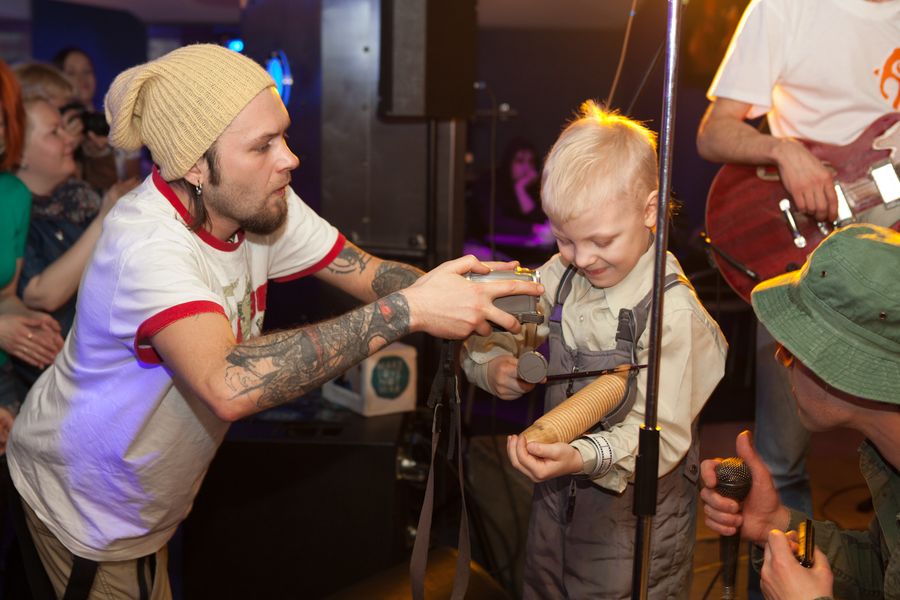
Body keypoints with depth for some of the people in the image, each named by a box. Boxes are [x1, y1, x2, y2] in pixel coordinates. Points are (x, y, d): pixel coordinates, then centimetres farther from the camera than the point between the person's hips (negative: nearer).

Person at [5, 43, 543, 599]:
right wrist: (407, 310, -50)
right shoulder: (147, 245, -37)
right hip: (87, 505, -6)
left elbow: (371, 273, -10)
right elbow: (230, 386, -52)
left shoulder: (263, 203, -13)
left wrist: (477, 301, -30)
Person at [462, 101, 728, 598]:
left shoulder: (671, 311, -23)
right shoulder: (560, 277, -5)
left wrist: (582, 457, -41)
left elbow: (661, 435, -26)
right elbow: (485, 341, 4)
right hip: (556, 502, 6)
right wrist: (495, 368, -18)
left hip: (634, 520, -6)